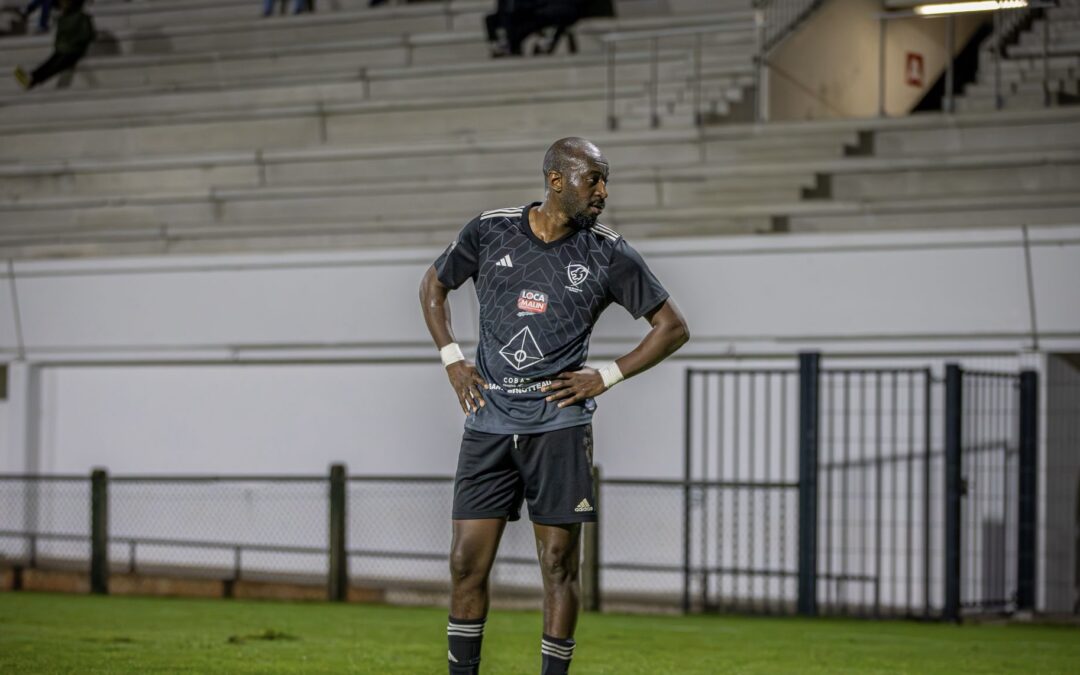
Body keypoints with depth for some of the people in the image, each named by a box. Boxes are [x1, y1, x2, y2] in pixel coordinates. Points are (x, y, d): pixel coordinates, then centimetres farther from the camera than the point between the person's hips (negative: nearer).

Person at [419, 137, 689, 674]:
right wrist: (452, 360, 9)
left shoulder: (608, 255, 1)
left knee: (558, 567, 1)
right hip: (489, 423, 1)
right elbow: (433, 286, 20)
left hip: (559, 426, -1)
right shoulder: (489, 231, 4)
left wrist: (606, 376, 0)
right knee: (467, 563, -1)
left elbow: (672, 327, 8)